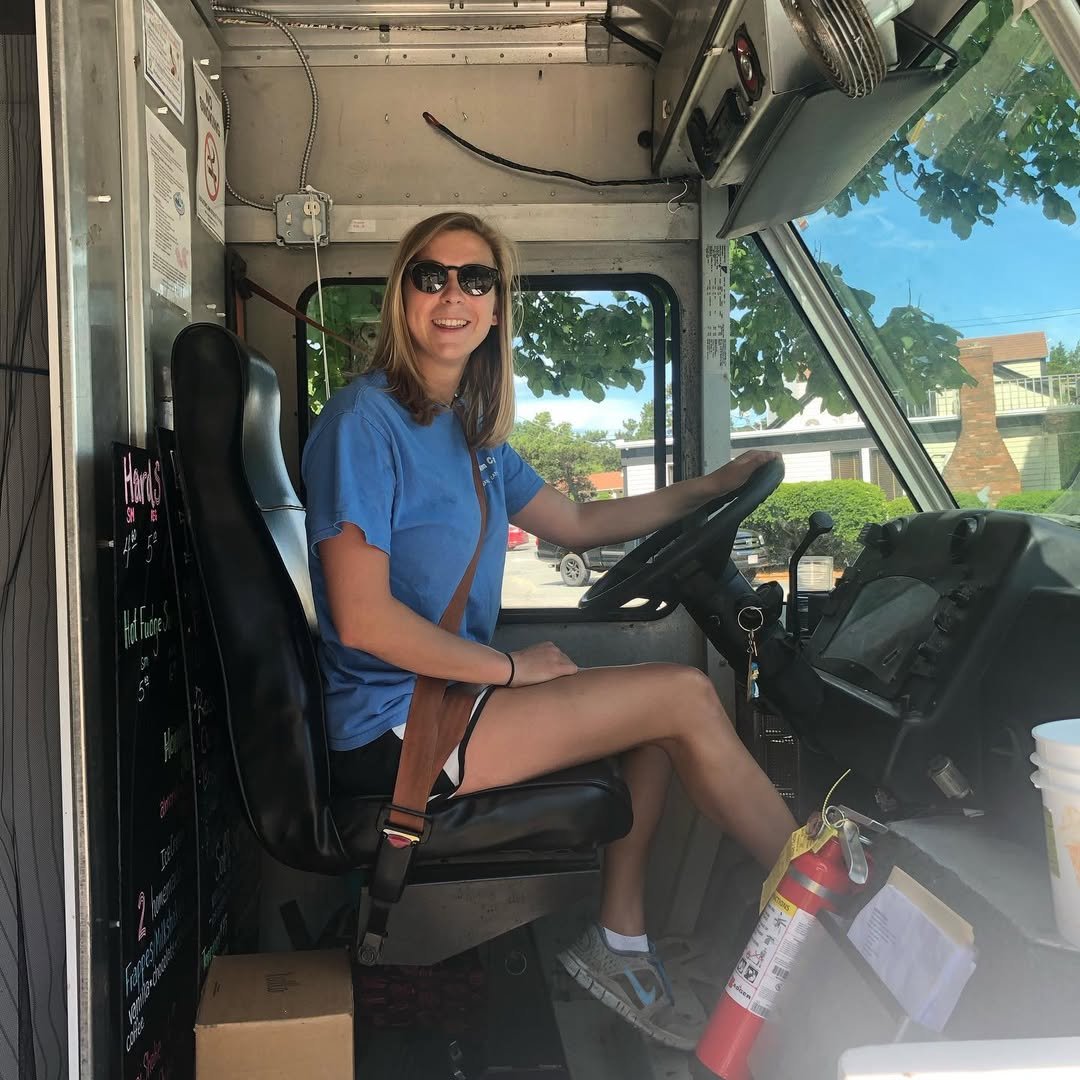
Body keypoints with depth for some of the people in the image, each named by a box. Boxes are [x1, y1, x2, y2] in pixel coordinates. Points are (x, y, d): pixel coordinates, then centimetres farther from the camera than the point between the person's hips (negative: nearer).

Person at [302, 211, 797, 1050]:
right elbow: (363, 619, -22)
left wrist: (712, 487, 18)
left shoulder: (472, 429, 11)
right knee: (685, 698, -10)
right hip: (392, 732, -10)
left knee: (656, 690, 13)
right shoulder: (365, 420, -15)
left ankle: (620, 937, 13)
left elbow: (577, 524, 19)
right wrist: (512, 668, -13)